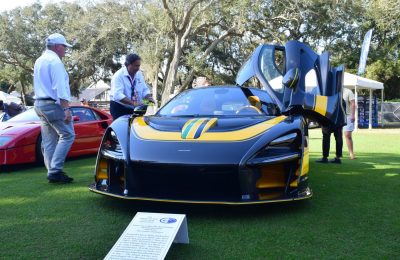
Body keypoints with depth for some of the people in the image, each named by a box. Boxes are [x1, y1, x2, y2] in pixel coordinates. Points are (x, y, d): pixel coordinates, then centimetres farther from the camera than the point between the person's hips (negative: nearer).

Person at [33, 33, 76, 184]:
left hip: (39, 103, 10)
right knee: (67, 135, -7)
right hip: (53, 104, -10)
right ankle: (55, 170, -14)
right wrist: (66, 109, -22)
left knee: (49, 140, 8)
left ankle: (52, 172, 9)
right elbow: (60, 87, -20)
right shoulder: (55, 61, -12)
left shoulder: (39, 61, 19)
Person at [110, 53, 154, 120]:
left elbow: (145, 90, 10)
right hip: (119, 108, -6)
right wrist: (133, 103, -42)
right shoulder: (118, 76, -18)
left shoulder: (139, 74, 4)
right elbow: (117, 95, -31)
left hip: (134, 109, 6)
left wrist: (149, 97, -14)